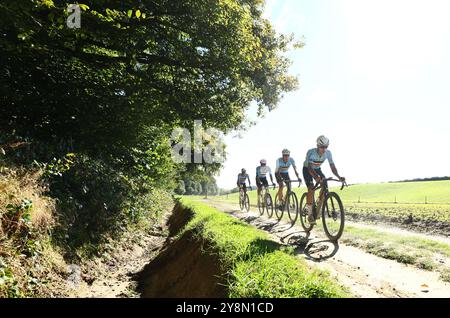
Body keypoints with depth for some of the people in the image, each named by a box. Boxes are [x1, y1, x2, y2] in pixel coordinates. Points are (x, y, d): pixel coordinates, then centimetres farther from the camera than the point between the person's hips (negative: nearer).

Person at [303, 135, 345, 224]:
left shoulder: (328, 153, -20)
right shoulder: (311, 152, -33)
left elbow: (332, 166, -19)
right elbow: (309, 167, -40)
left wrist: (339, 177, -35)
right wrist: (316, 177, -57)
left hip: (317, 169, 5)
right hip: (307, 169, -5)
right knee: (311, 188, -22)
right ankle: (310, 214, -17)